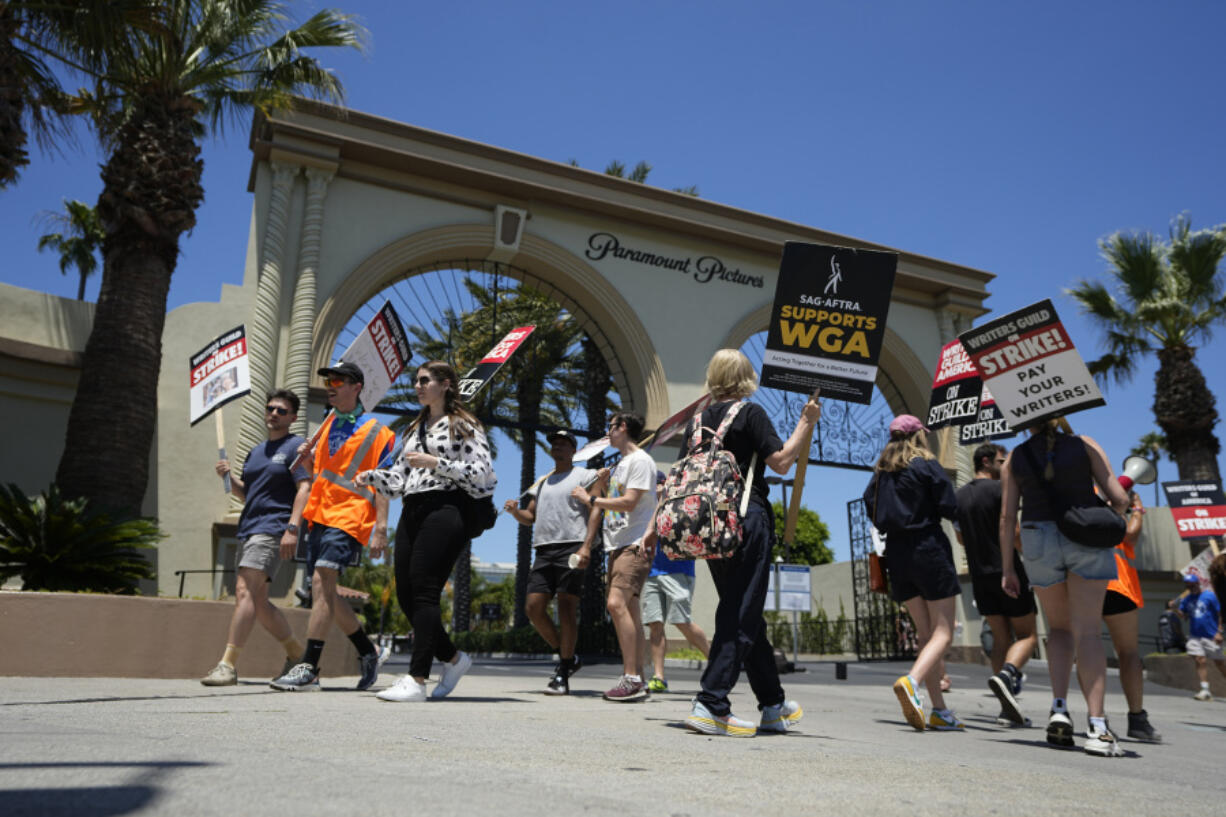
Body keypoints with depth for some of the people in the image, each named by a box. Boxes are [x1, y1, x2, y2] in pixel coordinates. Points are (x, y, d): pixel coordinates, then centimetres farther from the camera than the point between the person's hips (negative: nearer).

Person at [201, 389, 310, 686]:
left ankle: (228, 664, -20)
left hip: (273, 529, -9)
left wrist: (292, 528, -22)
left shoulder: (296, 446, -2)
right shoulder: (255, 452, 22)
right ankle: (298, 655, 20)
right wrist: (228, 477, 7)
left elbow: (305, 488, -12)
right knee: (257, 602, 8)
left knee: (244, 590, -19)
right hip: (248, 529, 9)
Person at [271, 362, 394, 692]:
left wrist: (380, 528, -15)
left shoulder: (376, 431, -3)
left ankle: (308, 668, -15)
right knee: (324, 591, 9)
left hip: (348, 517, -8)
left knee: (322, 582, -18)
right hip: (320, 515, 8)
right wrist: (307, 457, 7)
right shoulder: (329, 424, 18)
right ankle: (370, 652, 24)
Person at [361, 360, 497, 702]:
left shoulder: (464, 424, 4)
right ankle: (452, 658, 20)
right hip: (412, 511, 8)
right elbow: (400, 477, 22)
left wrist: (435, 462, -13)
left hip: (445, 509, -8)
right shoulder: (416, 429, 26)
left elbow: (481, 472, -7)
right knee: (405, 594, 2)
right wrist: (370, 477, 5)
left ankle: (416, 680, -14)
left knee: (424, 590, -15)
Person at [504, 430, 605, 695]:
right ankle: (568, 658, 14)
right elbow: (531, 517, 23)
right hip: (543, 550, 6)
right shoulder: (542, 483, 26)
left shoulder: (584, 476, 8)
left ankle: (562, 676, -5)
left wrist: (587, 546, -15)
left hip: (571, 547, -6)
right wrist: (515, 511, 3)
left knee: (566, 608, -8)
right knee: (533, 607, -3)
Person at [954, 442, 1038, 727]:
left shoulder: (959, 495, 12)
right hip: (1008, 571, -6)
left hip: (979, 575, 6)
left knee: (1000, 637, 9)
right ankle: (1006, 675, -23)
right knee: (1027, 635, 4)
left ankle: (1007, 709, 4)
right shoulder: (999, 489, -9)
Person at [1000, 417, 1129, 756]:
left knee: (1060, 628, 18)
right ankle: (1097, 726, -11)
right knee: (1087, 631, -1)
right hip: (1086, 538, -1)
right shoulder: (1085, 445, 3)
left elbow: (1007, 517, 1)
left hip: (1038, 541, 1)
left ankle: (1059, 706, 1)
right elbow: (1119, 498, -3)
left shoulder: (1015, 458, 5)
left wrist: (1007, 569, 5)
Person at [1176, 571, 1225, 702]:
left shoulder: (1209, 596, -6)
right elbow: (1183, 615, 8)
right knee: (1201, 661, -4)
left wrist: (1219, 632, -8)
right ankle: (1205, 690, -2)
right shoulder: (1186, 599, 7)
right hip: (1195, 636, 3)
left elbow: (1218, 615, -3)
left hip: (1211, 636, -3)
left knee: (1219, 662, 7)